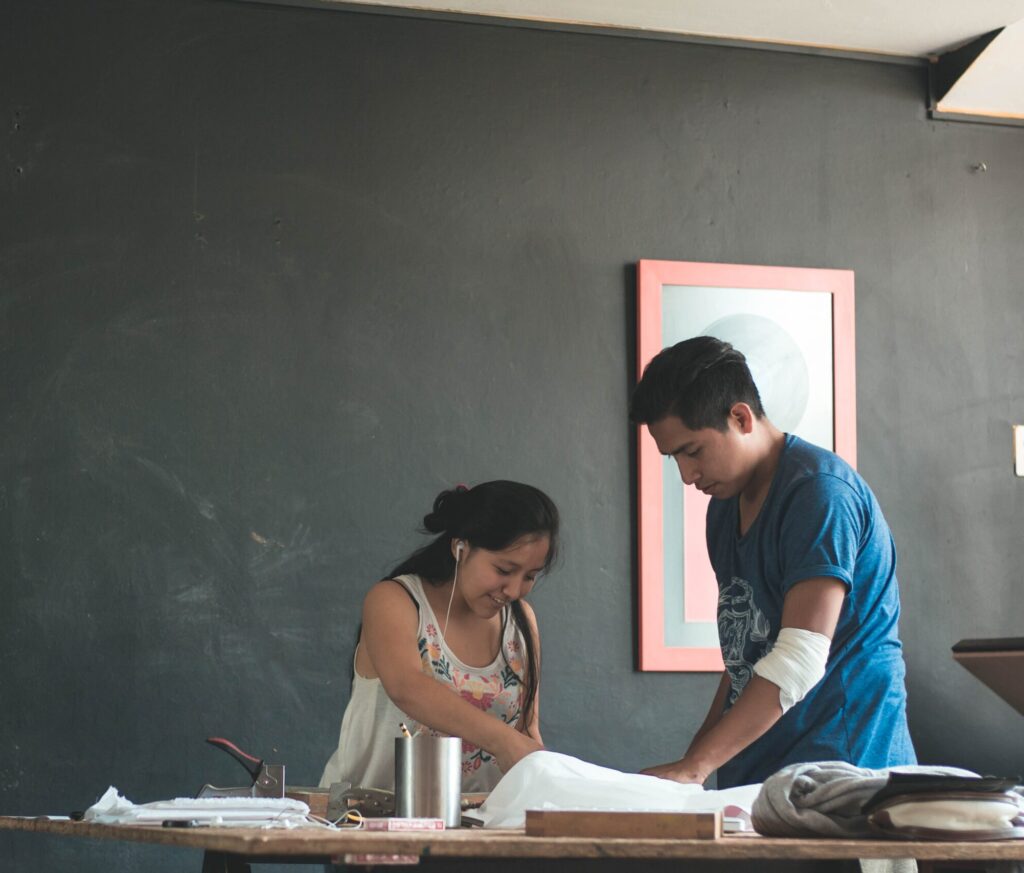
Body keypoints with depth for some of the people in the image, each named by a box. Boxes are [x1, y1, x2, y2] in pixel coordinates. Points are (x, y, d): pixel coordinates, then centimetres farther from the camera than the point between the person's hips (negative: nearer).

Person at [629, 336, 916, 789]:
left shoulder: (819, 492, -14)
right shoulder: (725, 506, 16)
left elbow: (801, 658, -22)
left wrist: (693, 766, -25)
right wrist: (701, 748, 12)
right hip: (751, 775, 8)